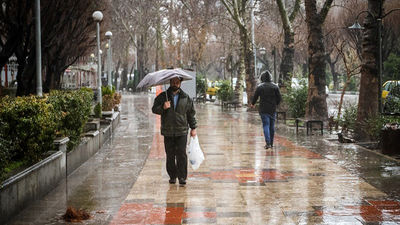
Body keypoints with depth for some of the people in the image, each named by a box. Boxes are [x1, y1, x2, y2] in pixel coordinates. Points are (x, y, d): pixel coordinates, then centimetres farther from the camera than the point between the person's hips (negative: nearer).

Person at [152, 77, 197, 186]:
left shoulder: (186, 98, 8)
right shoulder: (163, 96, 6)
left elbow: (191, 113, 14)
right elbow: (154, 109, 1)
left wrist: (193, 128, 10)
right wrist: (163, 107, -19)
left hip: (182, 131, 0)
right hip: (168, 132, 1)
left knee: (181, 154, -9)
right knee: (170, 155, 4)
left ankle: (182, 177, -3)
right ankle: (172, 176, 17)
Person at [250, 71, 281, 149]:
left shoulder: (259, 87, -5)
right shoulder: (275, 86, 1)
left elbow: (255, 97, 1)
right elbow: (279, 98, 1)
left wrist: (252, 104, 21)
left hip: (263, 110, -2)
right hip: (273, 110, 2)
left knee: (266, 125, -4)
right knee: (272, 126, 11)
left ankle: (268, 143, -17)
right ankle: (271, 143, 19)